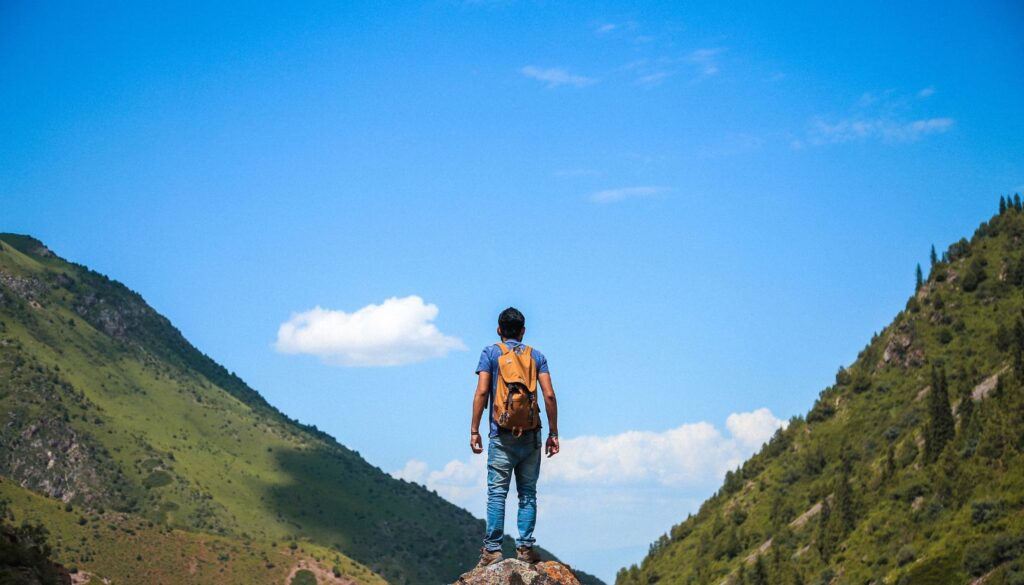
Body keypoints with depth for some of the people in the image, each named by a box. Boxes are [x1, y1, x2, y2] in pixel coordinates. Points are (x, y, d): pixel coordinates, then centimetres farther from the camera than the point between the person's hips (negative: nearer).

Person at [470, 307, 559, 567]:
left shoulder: (490, 353, 4)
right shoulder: (536, 356, 10)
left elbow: (481, 393, -5)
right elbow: (549, 395, 1)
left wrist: (474, 430, -2)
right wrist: (553, 433, 6)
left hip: (502, 435, -2)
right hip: (531, 435, 2)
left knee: (497, 493, -2)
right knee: (528, 493, 6)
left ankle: (492, 549, -6)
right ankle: (525, 547, 2)